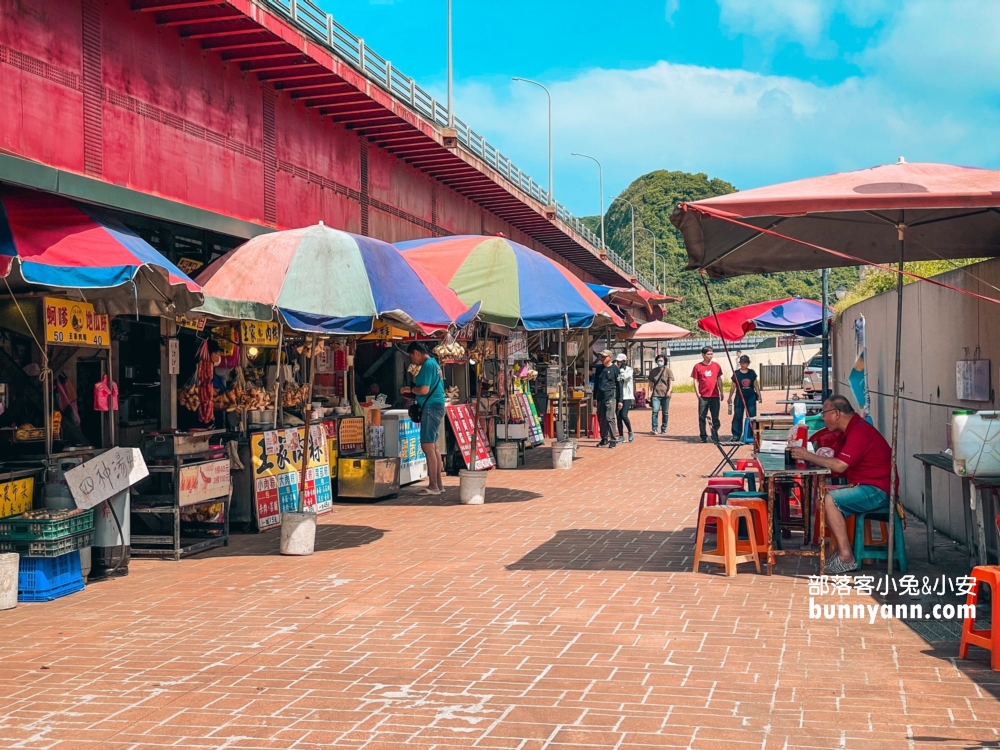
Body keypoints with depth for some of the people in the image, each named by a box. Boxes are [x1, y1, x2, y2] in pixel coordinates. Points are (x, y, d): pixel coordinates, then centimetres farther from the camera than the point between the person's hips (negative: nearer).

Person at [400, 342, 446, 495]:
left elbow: (424, 390, -21)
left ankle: (433, 486, -9)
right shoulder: (434, 363, 18)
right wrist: (411, 394, 18)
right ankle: (438, 484, 16)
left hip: (431, 408, -11)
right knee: (433, 446, 13)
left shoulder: (427, 365, -13)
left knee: (427, 446, -9)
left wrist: (409, 390, -4)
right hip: (437, 407, 11)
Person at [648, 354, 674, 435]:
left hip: (665, 395, -1)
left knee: (665, 413, 3)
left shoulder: (668, 371, 7)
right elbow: (651, 384, 17)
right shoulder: (653, 371, 13)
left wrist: (669, 390, -18)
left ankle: (664, 429, 14)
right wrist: (649, 394, 9)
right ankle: (654, 429, -13)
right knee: (655, 411, -13)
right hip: (656, 394, 1)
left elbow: (671, 382, -2)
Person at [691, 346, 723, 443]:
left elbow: (719, 379, 13)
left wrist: (721, 392, 9)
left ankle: (715, 437, 13)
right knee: (702, 417, 1)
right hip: (703, 396, -2)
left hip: (715, 396, 2)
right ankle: (703, 437, 9)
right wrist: (697, 393, -8)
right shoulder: (698, 366, 0)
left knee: (715, 418, 5)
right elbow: (696, 381, 0)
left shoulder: (716, 365, 7)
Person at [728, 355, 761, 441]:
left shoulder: (752, 373, 4)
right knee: (738, 416, -1)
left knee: (751, 416, 2)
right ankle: (736, 435, 4)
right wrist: (730, 397, -1)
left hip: (751, 397, 2)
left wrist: (759, 395, 6)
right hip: (740, 397, -2)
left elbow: (756, 385, 10)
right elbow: (733, 387, 2)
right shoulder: (736, 373, -1)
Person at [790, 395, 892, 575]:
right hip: (866, 487, 11)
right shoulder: (854, 429, 17)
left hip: (877, 491, -11)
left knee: (830, 500, -25)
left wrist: (809, 456, -13)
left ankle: (846, 558, -23)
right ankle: (839, 546, 6)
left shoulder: (859, 432, -18)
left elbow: (839, 465, -24)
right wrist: (810, 457, -3)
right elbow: (839, 462, 11)